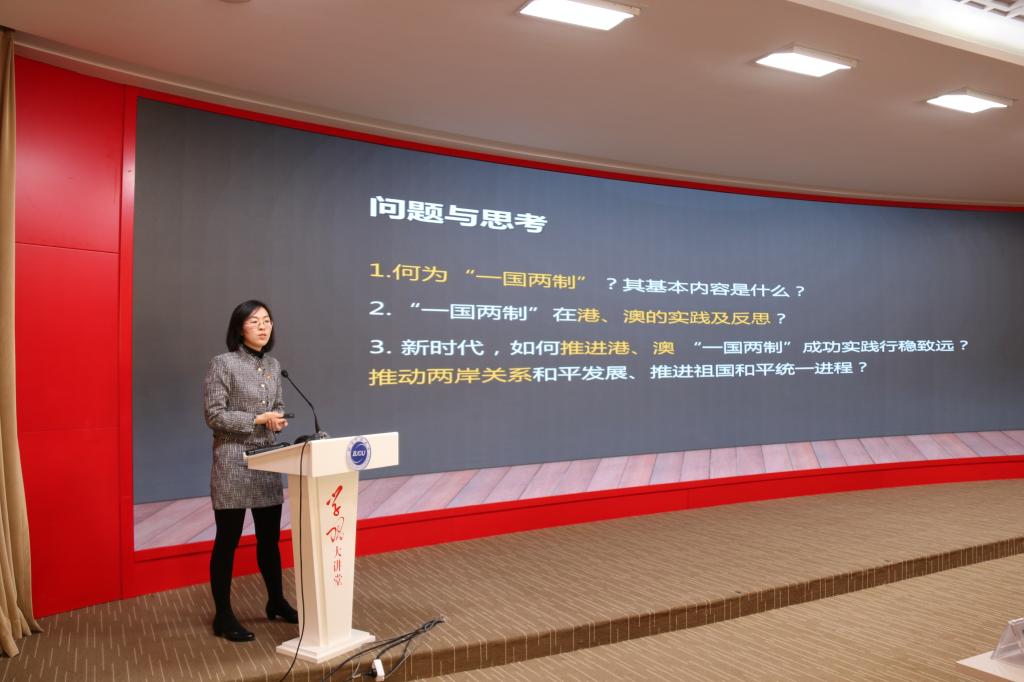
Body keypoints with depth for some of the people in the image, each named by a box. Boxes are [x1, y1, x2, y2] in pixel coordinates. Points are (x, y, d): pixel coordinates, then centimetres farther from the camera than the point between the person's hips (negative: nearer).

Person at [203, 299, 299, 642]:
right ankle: (223, 616, 15)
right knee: (227, 540, 3)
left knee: (269, 537, 15)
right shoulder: (223, 363, -10)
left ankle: (276, 601, 31)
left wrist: (279, 419, -4)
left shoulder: (274, 365, 10)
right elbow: (214, 415, -13)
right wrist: (259, 420, -17)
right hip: (232, 463, -6)